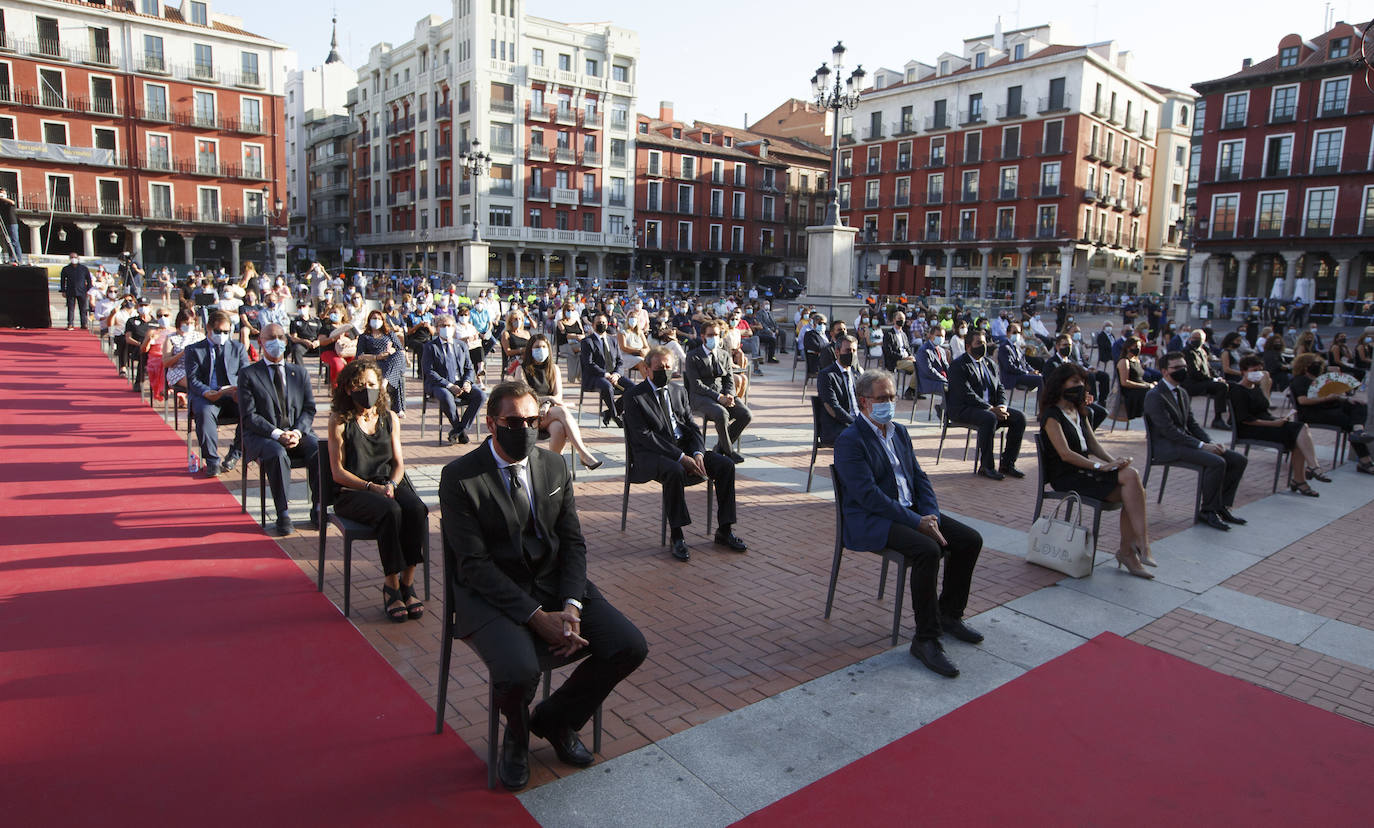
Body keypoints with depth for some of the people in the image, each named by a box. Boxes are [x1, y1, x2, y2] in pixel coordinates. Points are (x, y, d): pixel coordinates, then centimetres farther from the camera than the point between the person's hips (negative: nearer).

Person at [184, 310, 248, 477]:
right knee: (204, 412, -36)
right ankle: (212, 460, -24)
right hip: (206, 396, -1)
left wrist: (239, 390, -16)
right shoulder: (194, 349, 11)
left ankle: (234, 453, -10)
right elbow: (193, 380, 0)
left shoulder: (238, 347, 17)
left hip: (233, 396, 2)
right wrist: (207, 393, -22)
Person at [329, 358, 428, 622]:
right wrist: (372, 487, -16)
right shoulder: (340, 421, 0)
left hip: (388, 484, 4)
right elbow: (338, 472, -4)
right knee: (390, 511, -34)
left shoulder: (389, 418, 12)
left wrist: (391, 485, -9)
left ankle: (407, 582, -18)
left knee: (417, 509, -28)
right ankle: (391, 585, -22)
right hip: (351, 492, -4)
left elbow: (399, 463, 12)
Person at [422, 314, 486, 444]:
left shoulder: (462, 345, 18)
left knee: (481, 395, -23)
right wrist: (449, 385, -18)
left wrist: (467, 382, -8)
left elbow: (469, 368, 16)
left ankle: (459, 429, -12)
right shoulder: (430, 346, 4)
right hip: (439, 385, -4)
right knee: (446, 397, -38)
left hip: (461, 383, 4)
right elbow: (429, 371, -6)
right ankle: (460, 431, -13)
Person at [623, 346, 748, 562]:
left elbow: (692, 427, 13)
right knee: (674, 471, -38)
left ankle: (724, 531, -5)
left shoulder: (679, 391, 16)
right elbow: (643, 436, -13)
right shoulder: (634, 396, -3)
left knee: (725, 464, -13)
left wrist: (697, 453, -10)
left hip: (684, 448, 6)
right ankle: (677, 537, -27)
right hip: (651, 454, -6)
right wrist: (680, 457, -21)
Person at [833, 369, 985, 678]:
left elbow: (920, 478, 13)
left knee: (970, 540, -4)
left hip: (911, 511, 9)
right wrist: (916, 522, -22)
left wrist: (930, 515, -6)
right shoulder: (849, 440, -12)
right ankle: (925, 638, -20)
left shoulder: (899, 432, 15)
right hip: (870, 520, -8)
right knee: (927, 549, -31)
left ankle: (948, 614, 15)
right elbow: (868, 494, -20)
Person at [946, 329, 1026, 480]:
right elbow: (967, 394, -18)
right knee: (989, 419, -35)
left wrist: (1002, 406, -7)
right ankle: (985, 466, -24)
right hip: (963, 409, -7)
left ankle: (1007, 464, -3)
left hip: (990, 407, 8)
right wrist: (992, 409, -22)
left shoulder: (990, 364, 17)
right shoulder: (958, 365, -8)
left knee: (1019, 417, -11)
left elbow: (1000, 388, 15)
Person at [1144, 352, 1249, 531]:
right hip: (1167, 447, -9)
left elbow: (1192, 424, 17)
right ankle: (1208, 511, -13)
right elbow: (1169, 430, -19)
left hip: (1185, 440, 9)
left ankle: (1221, 505, 6)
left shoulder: (1182, 392, 17)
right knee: (1217, 462, -28)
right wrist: (1201, 445, -20)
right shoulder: (1154, 396, -12)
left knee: (1238, 460, -2)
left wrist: (1211, 442, -1)